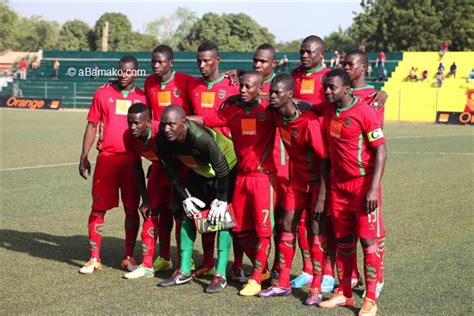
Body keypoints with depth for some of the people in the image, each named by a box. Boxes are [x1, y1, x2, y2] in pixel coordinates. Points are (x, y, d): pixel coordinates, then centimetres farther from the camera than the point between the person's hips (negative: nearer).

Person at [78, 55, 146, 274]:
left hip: (132, 159, 1)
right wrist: (84, 156, 2)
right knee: (98, 207, 1)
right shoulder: (103, 93, 5)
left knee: (132, 208, 4)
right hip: (107, 157, 0)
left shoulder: (142, 97, 6)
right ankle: (94, 258, 9)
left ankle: (129, 257, 16)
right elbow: (92, 126, 7)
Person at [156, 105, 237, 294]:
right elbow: (172, 173, -5)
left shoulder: (200, 137, -40)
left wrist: (221, 199, -22)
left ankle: (220, 275, -12)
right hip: (200, 171, 7)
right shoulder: (163, 141, -21)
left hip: (227, 168, -7)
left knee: (222, 217, -15)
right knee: (188, 215, 3)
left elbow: (221, 168, -28)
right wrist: (184, 197, -7)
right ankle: (184, 272, 9)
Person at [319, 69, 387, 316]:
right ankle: (345, 293, 22)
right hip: (338, 186, 7)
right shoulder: (328, 112, 5)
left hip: (363, 186, -6)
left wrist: (373, 189, -20)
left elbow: (381, 150, -15)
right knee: (343, 241, 12)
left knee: (369, 241, -1)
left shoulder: (363, 112, -14)